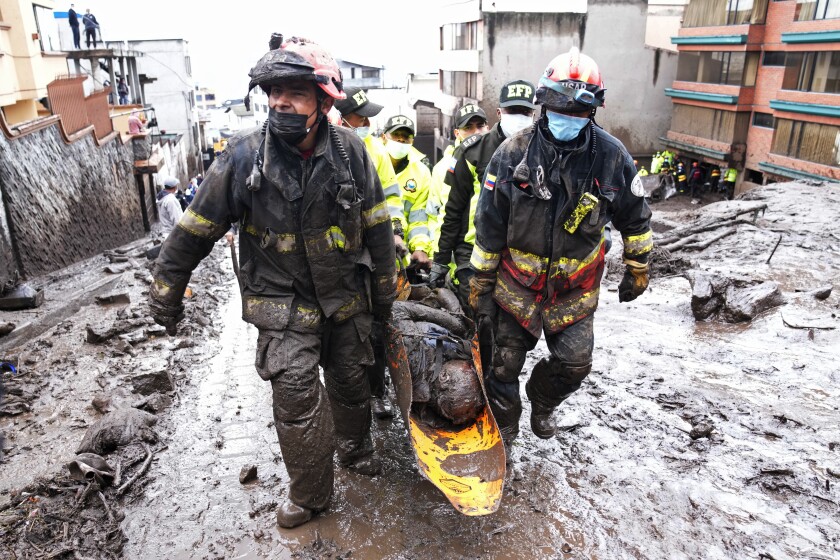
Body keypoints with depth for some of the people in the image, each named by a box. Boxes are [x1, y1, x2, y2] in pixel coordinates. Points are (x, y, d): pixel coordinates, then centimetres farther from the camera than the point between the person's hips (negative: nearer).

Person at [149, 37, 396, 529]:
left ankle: (355, 450, 48)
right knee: (297, 402, -2)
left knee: (352, 384, 18)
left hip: (348, 299, 2)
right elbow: (197, 229, -5)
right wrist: (166, 292, 3)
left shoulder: (350, 151, -10)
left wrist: (384, 292, 6)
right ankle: (309, 495, 23)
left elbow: (377, 226, 0)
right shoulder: (244, 155, -14)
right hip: (284, 304, -2)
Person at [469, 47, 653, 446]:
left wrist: (638, 269, 13)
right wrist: (480, 287, -4)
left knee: (574, 364, 8)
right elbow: (489, 228, -7)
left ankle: (542, 404, 41)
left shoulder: (611, 157, -8)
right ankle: (502, 427, 36)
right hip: (516, 285, -1)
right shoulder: (513, 154, -11)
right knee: (506, 364, 9)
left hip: (576, 289, 1)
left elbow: (634, 218, 7)